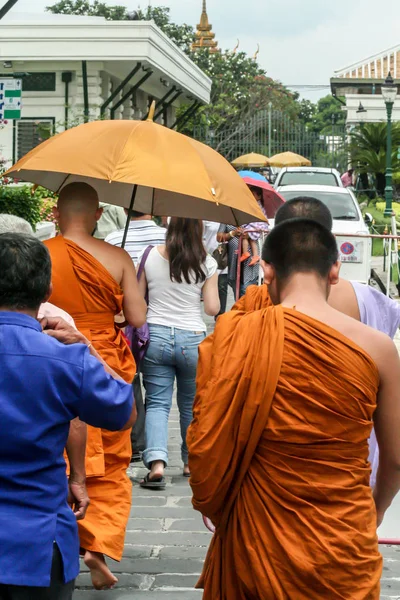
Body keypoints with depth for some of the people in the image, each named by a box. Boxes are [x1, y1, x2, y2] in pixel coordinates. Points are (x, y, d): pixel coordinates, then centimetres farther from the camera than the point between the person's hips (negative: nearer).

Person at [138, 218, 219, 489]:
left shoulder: (150, 256, -2)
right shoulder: (206, 264, -5)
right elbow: (213, 309, -3)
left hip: (155, 336, 0)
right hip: (192, 339, 0)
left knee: (157, 403, 3)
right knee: (191, 404, 16)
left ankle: (157, 462, -15)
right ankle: (191, 461, 27)